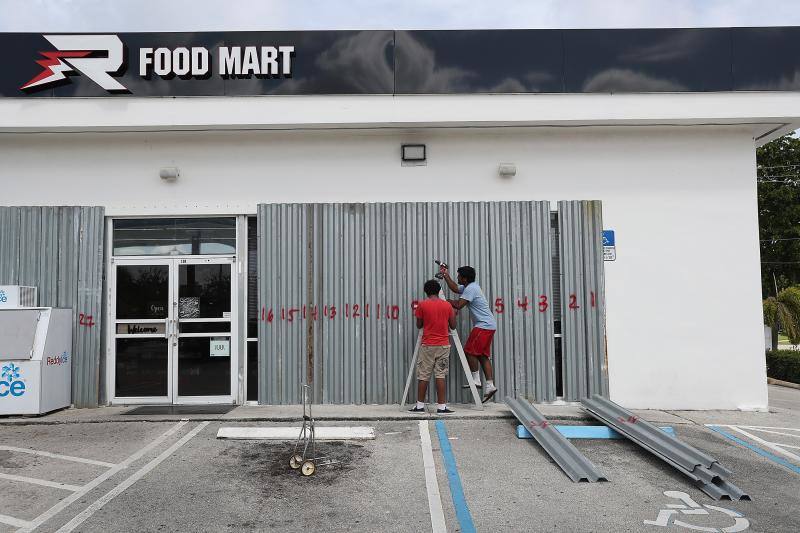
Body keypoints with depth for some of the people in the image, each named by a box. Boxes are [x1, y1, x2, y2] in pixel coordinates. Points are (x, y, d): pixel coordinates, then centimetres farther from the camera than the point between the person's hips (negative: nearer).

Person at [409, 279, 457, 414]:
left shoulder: (422, 305, -4)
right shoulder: (447, 305, 1)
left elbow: (419, 325, 3)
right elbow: (453, 326, 6)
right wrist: (454, 314, 23)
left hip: (427, 345, -1)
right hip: (443, 345, 1)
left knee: (423, 376, 6)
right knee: (440, 375, 2)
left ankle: (420, 405, 11)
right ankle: (441, 407, 1)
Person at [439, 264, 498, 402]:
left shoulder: (471, 289, -15)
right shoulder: (470, 286, 16)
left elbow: (458, 305, -21)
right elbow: (455, 288, 29)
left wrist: (445, 301, -5)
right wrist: (445, 275, 26)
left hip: (483, 326, -10)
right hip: (489, 325, 10)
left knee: (469, 351, -6)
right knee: (483, 355, 7)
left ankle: (476, 380, -2)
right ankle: (490, 386, 5)